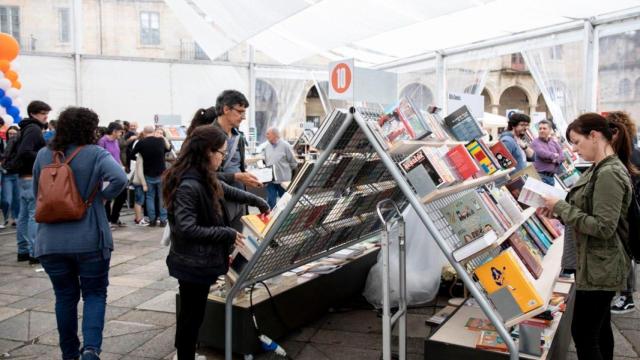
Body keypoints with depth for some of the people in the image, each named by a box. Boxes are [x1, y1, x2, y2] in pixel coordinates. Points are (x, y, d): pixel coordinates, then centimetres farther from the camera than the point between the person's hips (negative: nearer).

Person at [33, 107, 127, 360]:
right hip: (89, 240, -3)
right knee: (95, 294, 10)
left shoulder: (43, 155, 6)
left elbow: (37, 194, 17)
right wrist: (104, 196, -7)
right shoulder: (96, 154, -8)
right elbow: (119, 178, -25)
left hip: (50, 241, 4)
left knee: (65, 297, 16)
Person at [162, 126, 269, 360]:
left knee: (192, 314, 21)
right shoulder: (188, 185, -25)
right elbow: (187, 228, -27)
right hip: (192, 264, -10)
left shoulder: (204, 179, 5)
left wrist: (257, 201, 25)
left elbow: (225, 190, 24)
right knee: (191, 316, 5)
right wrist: (227, 234, -22)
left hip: (201, 261, 10)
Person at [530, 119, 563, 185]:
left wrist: (556, 160, -10)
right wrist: (554, 155, -4)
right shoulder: (535, 142, -3)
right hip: (540, 175, -6)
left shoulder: (554, 142, 15)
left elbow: (562, 155, 9)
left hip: (552, 176, 6)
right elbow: (542, 153, -19)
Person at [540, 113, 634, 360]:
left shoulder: (609, 174, -22)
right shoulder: (602, 169, 9)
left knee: (583, 334, -1)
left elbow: (603, 227, -25)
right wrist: (558, 208, 1)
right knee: (600, 327, 21)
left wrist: (561, 207, -20)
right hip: (599, 264, 10)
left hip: (598, 267, -10)